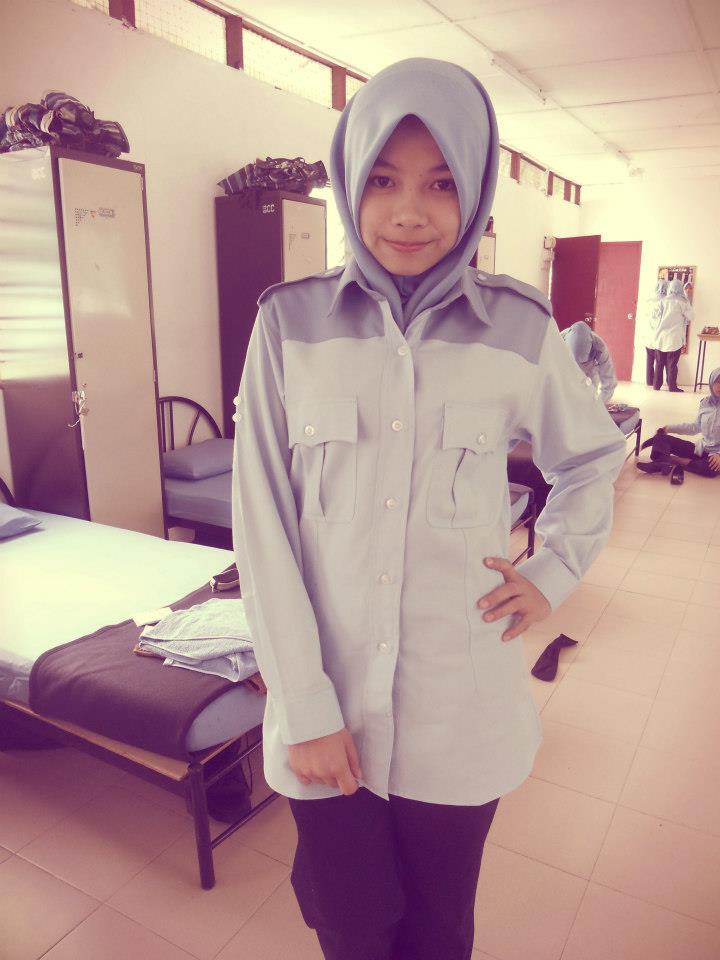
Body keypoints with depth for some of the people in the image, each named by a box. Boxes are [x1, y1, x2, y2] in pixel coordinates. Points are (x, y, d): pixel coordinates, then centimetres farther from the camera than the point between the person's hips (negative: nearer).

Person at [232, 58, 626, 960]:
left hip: (460, 705, 1)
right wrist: (306, 706, -10)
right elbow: (261, 520, -8)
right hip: (327, 695, 0)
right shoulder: (291, 321, -6)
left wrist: (554, 573, 4)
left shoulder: (518, 328, -4)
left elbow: (593, 457, 14)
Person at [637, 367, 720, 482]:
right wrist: (670, 428, 7)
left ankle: (671, 460, -25)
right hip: (700, 448, 5)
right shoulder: (706, 402, 4)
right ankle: (676, 467, -32)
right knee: (661, 437, -11)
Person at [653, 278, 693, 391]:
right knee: (672, 364, 0)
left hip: (661, 337, 3)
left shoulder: (664, 300, 1)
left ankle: (657, 385, 12)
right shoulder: (682, 301, -6)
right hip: (675, 338, -3)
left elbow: (659, 315, 2)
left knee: (659, 362, 9)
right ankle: (672, 386, 1)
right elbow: (689, 317, -1)